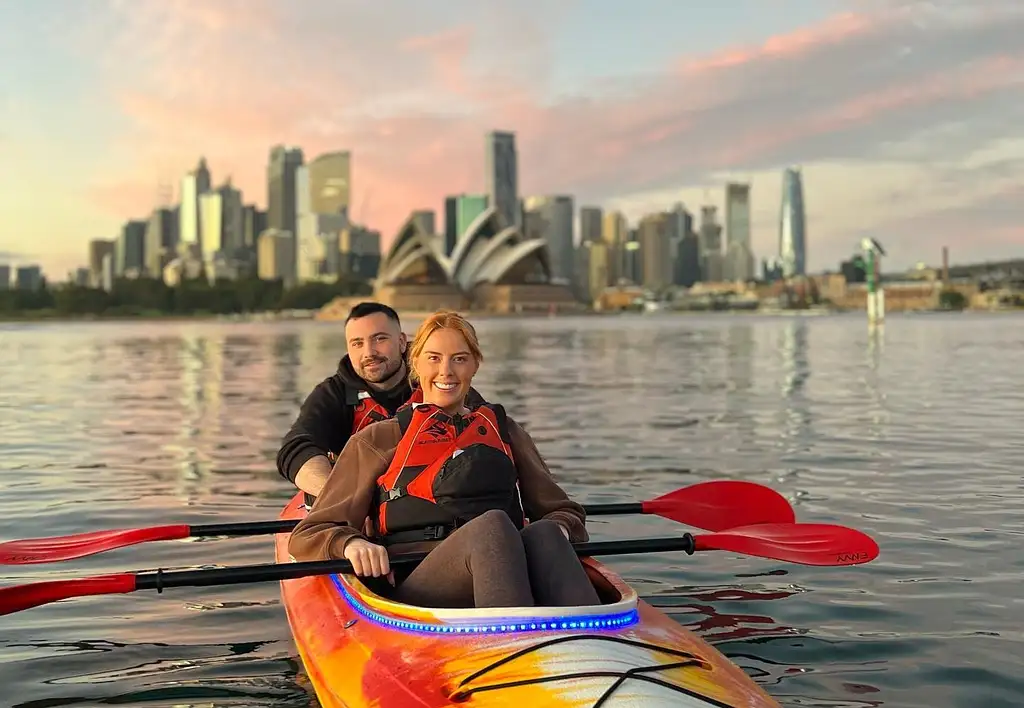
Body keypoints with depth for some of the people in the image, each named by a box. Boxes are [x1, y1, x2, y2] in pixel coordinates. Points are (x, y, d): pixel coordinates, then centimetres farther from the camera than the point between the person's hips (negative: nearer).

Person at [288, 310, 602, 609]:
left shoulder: (503, 431, 27)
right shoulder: (377, 440, 19)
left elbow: (567, 512, 25)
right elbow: (307, 535, 13)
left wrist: (555, 529, 0)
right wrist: (351, 543, -11)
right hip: (413, 587, -2)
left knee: (543, 533, -32)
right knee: (492, 524, -34)